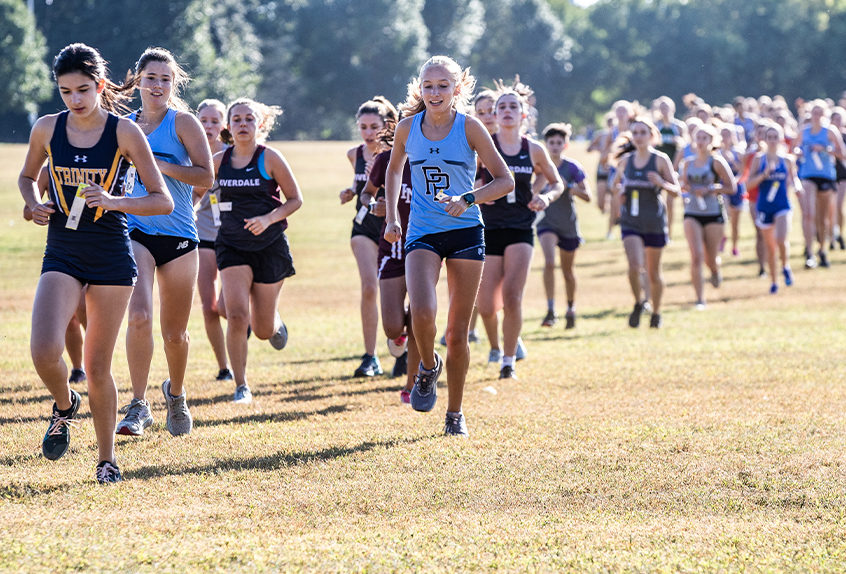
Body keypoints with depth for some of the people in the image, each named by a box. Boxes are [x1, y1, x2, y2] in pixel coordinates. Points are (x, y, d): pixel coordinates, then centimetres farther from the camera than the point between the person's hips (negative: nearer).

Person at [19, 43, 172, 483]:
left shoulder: (124, 132, -6)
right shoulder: (47, 129, 1)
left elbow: (163, 201, -5)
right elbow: (27, 176, 21)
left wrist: (114, 201, -21)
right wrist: (34, 205, -1)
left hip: (111, 257, -2)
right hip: (61, 254, 2)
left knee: (98, 366, 3)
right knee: (44, 351, -20)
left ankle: (107, 459, 22)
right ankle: (64, 406, 14)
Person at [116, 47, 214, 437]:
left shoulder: (182, 122, -2)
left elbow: (206, 177, -10)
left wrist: (159, 165, -17)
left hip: (178, 235, -1)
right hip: (135, 233, 1)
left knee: (175, 332, 8)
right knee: (138, 316, -21)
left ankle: (175, 392, 37)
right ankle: (138, 406, -14)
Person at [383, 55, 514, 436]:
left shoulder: (469, 127, -7)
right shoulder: (408, 127, 0)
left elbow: (505, 180, -5)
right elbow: (394, 169, 20)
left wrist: (467, 199, -20)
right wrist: (391, 218, 12)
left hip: (465, 233, -1)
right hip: (422, 233, 1)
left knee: (457, 332, 3)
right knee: (422, 312, -24)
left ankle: (455, 414, 18)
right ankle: (428, 367, 8)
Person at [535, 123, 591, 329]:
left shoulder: (572, 167, -6)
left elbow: (587, 196, -7)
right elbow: (533, 190, -13)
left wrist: (568, 187, -22)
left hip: (568, 225, 1)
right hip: (547, 222, -1)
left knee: (567, 270, 12)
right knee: (549, 262, -22)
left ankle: (571, 309, 33)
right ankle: (551, 310, -21)